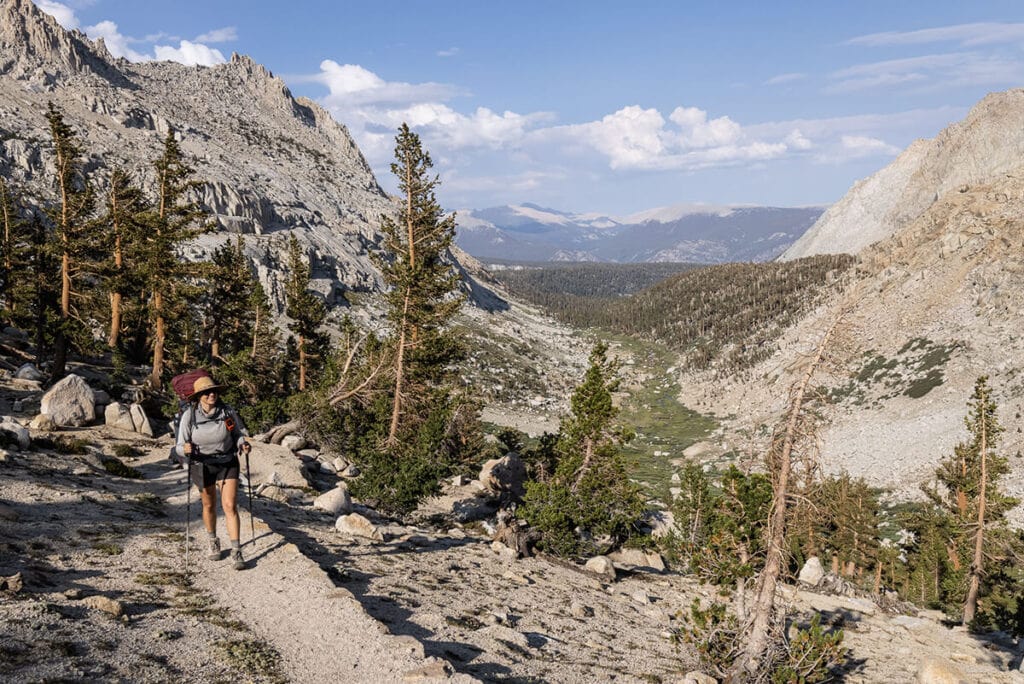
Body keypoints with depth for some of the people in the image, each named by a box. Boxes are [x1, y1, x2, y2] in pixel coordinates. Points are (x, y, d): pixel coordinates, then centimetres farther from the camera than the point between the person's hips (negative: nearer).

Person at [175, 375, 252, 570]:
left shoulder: (227, 411, -14)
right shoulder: (189, 415, -18)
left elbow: (239, 432, 2)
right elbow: (180, 447, -14)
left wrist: (243, 444, -19)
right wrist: (185, 449, -37)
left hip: (227, 464, 0)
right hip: (202, 465, 0)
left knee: (230, 506, -8)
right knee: (209, 506, 19)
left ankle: (236, 552, -3)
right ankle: (213, 542, 43)